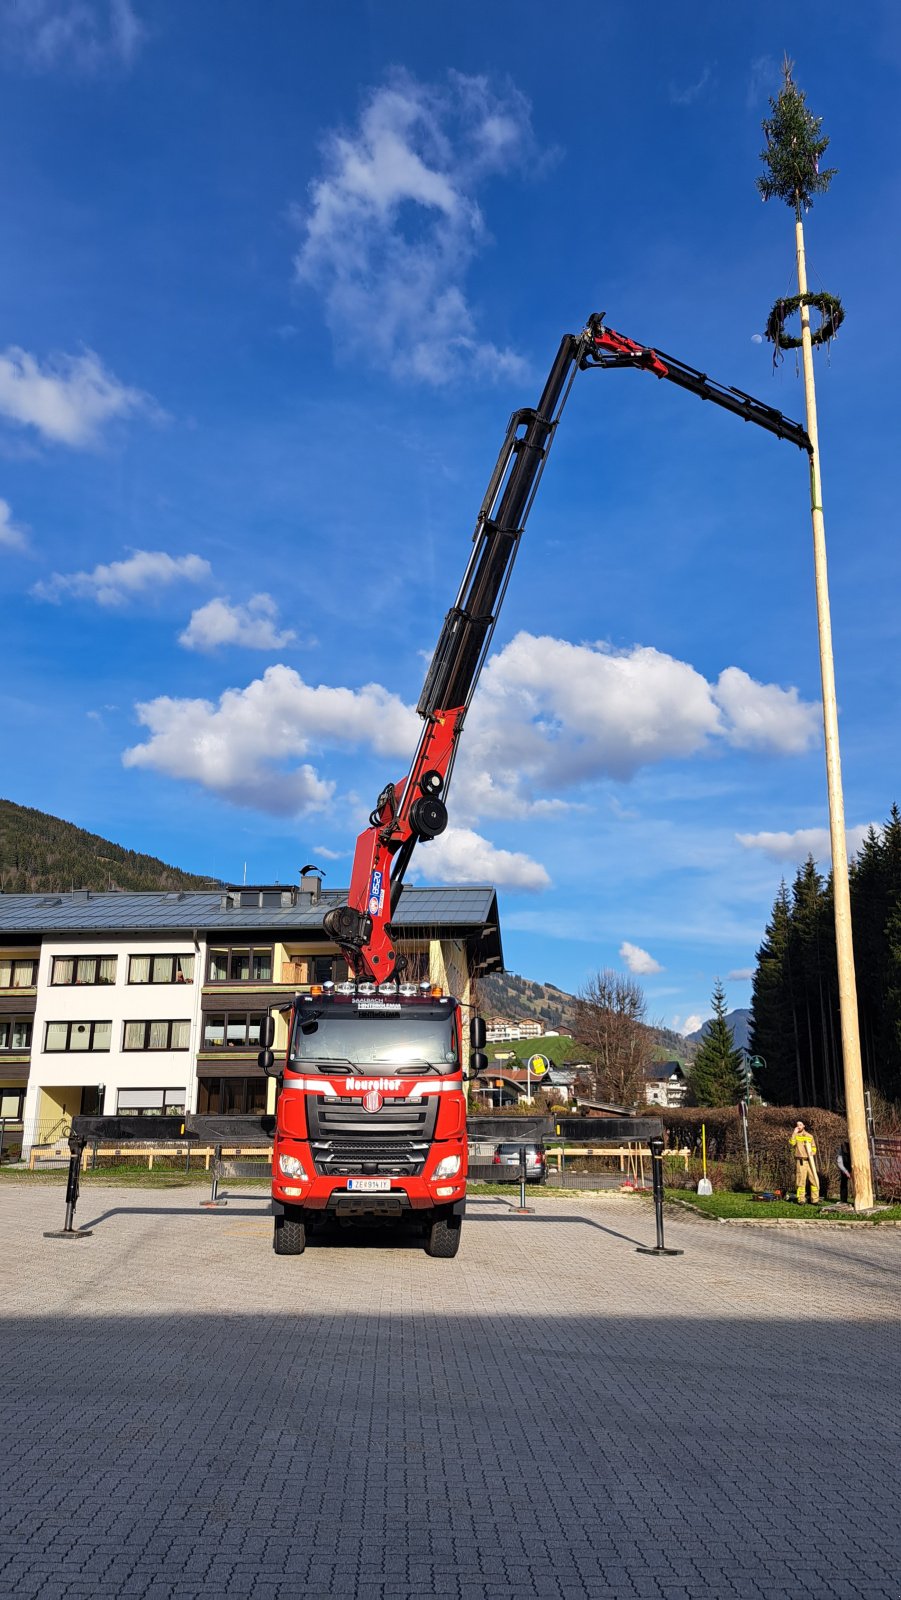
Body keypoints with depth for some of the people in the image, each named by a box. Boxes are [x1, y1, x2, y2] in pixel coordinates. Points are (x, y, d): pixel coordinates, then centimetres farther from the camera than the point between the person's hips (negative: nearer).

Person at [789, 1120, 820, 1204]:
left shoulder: (810, 1136, 14)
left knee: (814, 1180, -2)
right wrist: (794, 1133, -15)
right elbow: (792, 1143, -15)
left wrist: (814, 1159, 5)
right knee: (801, 1181, -3)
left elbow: (814, 1148, 18)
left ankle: (815, 1199, 3)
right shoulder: (795, 1136, 5)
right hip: (800, 1162, -3)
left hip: (810, 1161, 3)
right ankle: (801, 1199, 2)